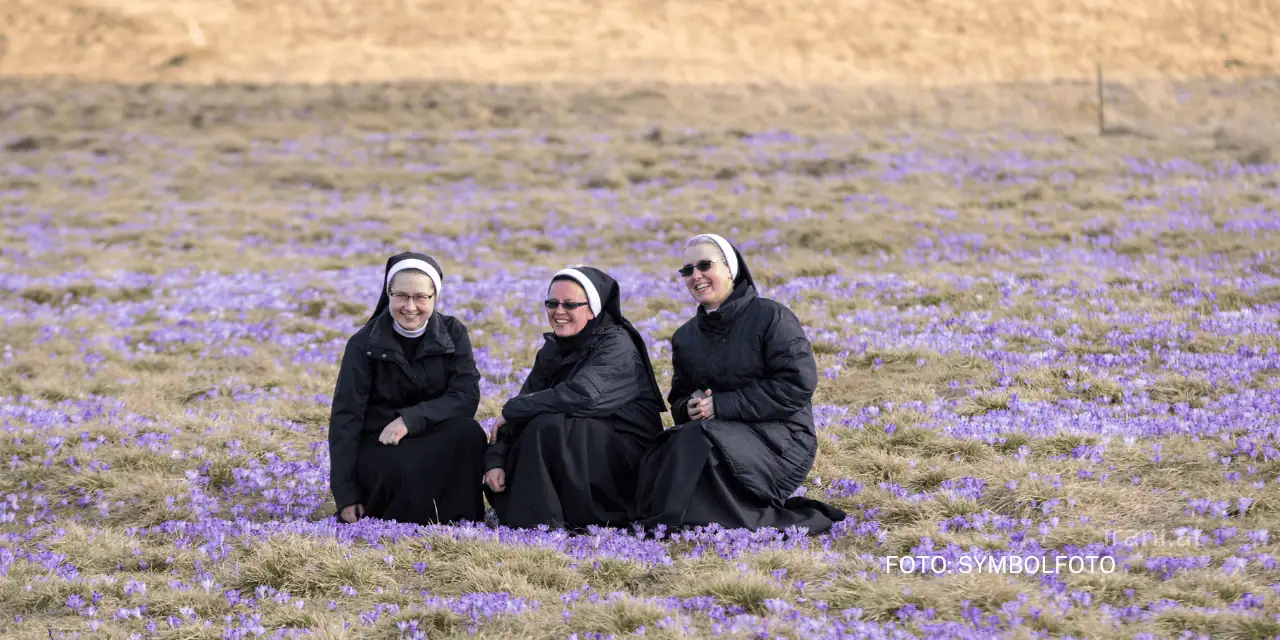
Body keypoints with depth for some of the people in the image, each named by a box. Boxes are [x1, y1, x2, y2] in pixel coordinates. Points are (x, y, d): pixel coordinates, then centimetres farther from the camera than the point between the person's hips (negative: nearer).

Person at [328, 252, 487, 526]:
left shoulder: (453, 334, 0)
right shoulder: (365, 344, -6)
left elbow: (466, 397, -12)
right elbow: (345, 417, -10)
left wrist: (411, 419, -28)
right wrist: (346, 498, -18)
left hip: (437, 446, 3)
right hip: (377, 449, -3)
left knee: (468, 432, -30)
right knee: (407, 471, -37)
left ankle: (460, 524, -18)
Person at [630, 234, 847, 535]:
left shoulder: (772, 317, -4)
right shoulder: (686, 337, 16)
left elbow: (798, 385, -14)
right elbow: (680, 399, 22)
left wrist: (722, 405, -17)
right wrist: (689, 408, -6)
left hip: (780, 439, -7)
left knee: (697, 440, -34)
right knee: (658, 462, -25)